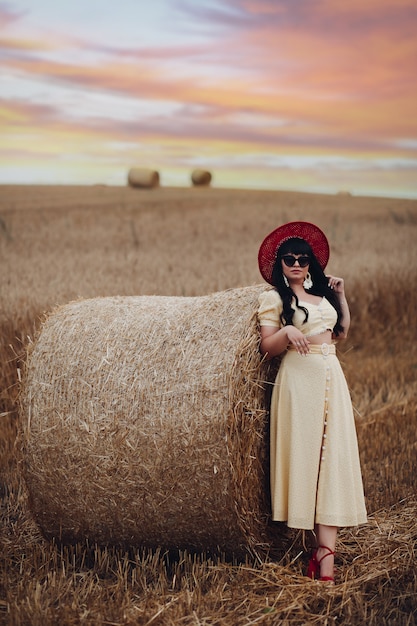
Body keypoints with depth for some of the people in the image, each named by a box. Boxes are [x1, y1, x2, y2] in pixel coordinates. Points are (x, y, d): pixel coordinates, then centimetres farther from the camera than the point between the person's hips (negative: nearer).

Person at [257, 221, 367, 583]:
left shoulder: (322, 293, 17)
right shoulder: (274, 298, 0)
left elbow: (342, 333, 22)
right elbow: (267, 347, -5)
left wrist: (341, 296, 14)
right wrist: (287, 331, -23)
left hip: (332, 376, 6)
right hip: (299, 378, -5)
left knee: (332, 457, -2)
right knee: (302, 455, -7)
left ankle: (326, 553, -4)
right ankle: (322, 548, 0)